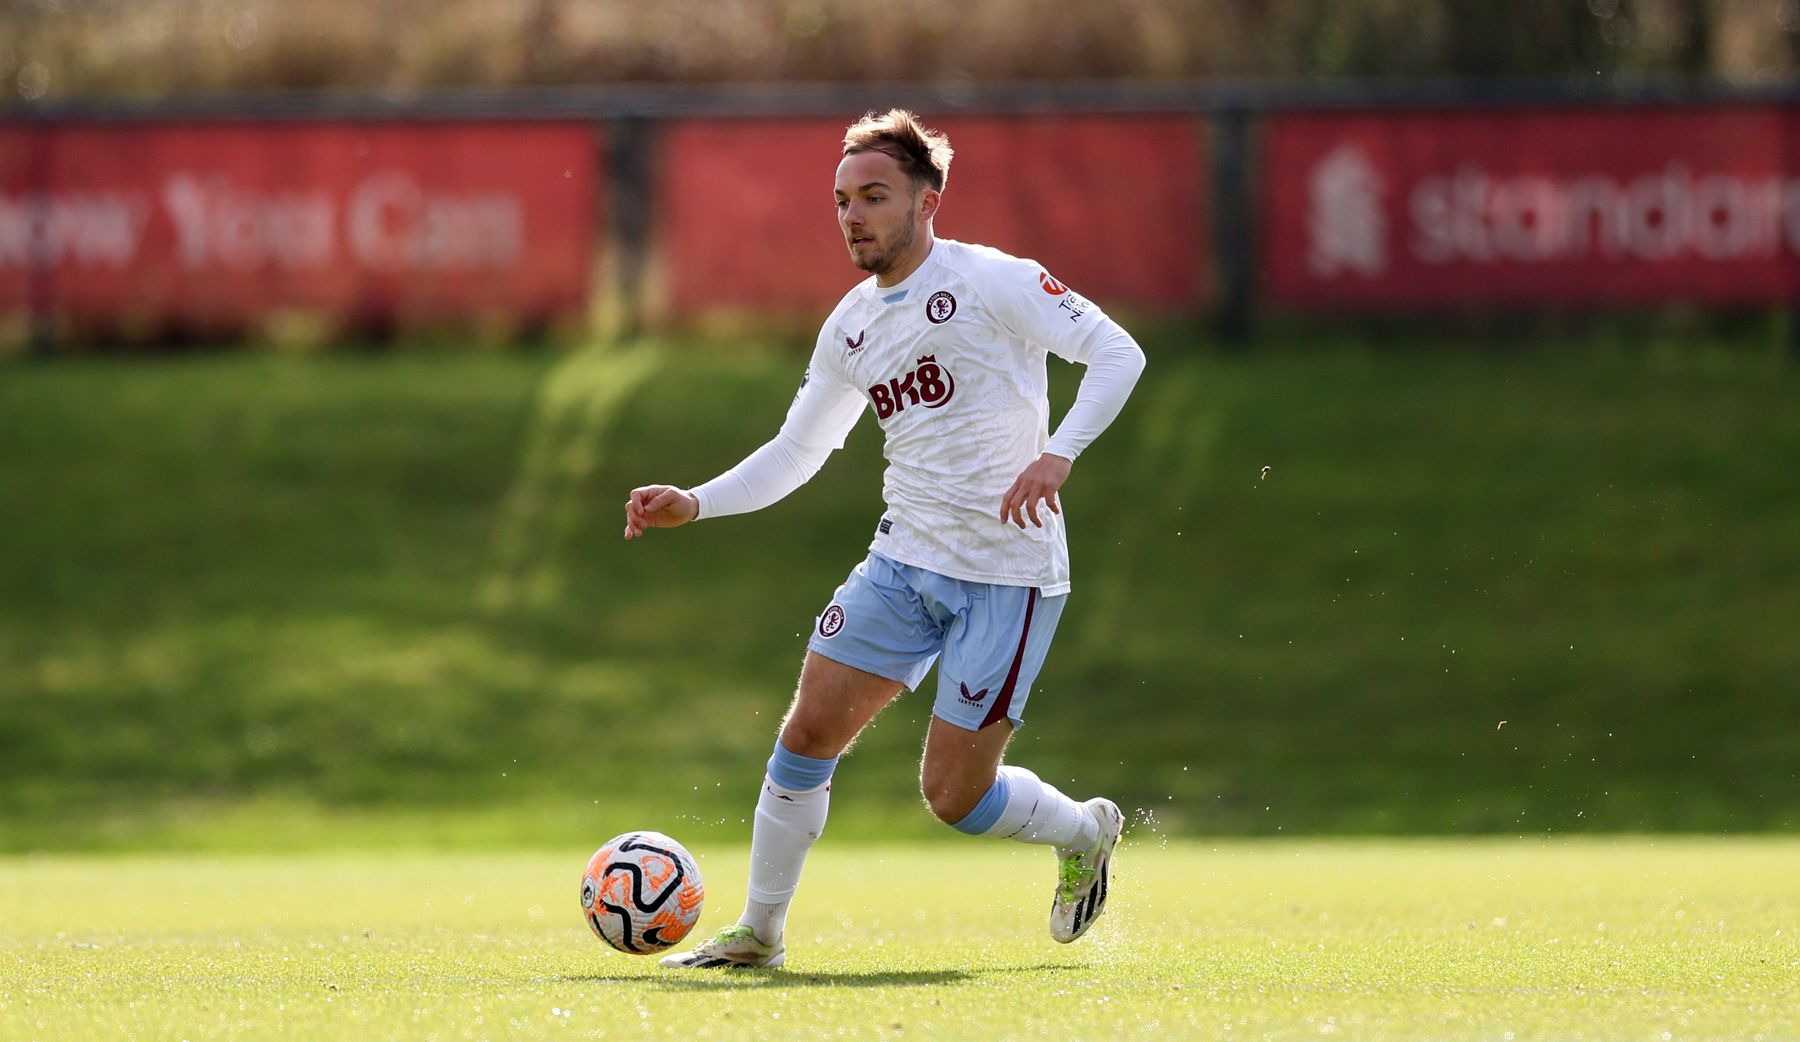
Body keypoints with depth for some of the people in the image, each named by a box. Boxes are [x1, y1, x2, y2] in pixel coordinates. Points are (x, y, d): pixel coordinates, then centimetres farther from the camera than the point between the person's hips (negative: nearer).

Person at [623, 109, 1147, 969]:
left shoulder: (991, 283, -10)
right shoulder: (851, 327, 10)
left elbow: (1117, 353, -13)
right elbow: (794, 453, 19)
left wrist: (1056, 456, -26)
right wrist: (693, 504, 6)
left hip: (1008, 573, -6)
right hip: (904, 562, 6)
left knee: (952, 793, -6)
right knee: (807, 733, -4)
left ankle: (1085, 833, 24)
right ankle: (758, 934, 10)